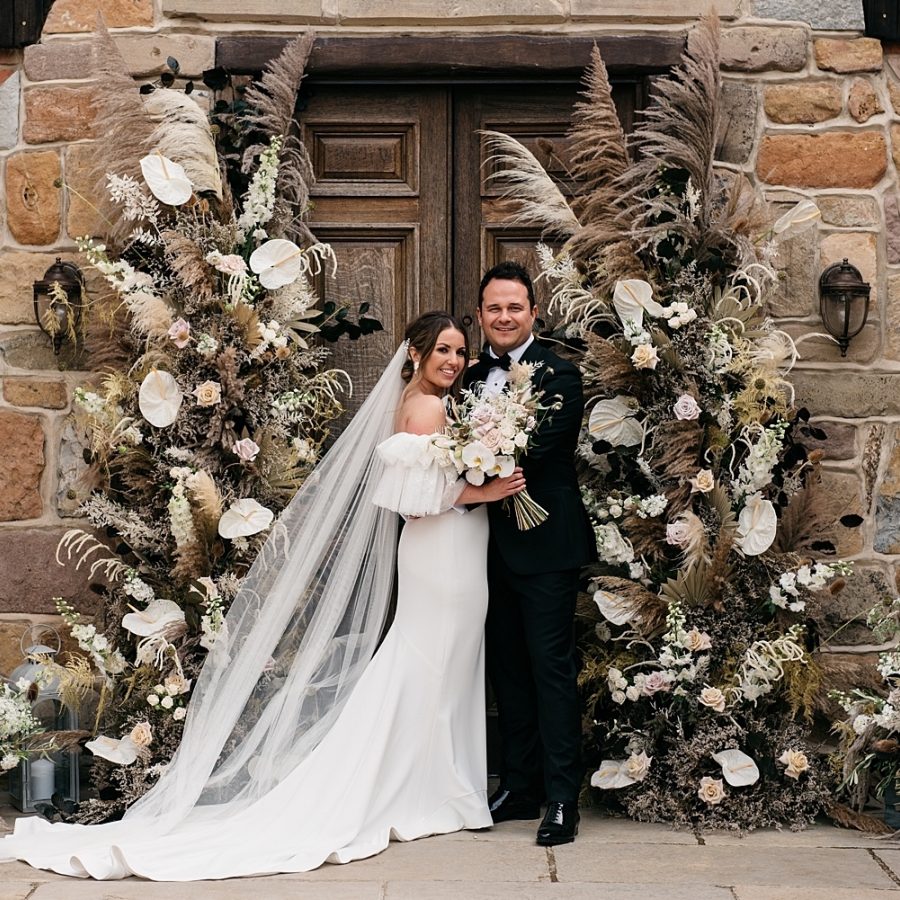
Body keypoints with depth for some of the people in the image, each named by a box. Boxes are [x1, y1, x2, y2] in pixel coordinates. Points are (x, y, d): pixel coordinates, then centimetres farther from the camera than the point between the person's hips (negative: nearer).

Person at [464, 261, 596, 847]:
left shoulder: (558, 375, -9)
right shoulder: (473, 377, 13)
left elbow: (538, 453, -19)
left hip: (545, 545, -7)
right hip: (494, 546, 7)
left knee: (552, 668, -4)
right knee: (508, 668, 13)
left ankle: (563, 799, 1)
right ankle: (520, 788, 23)